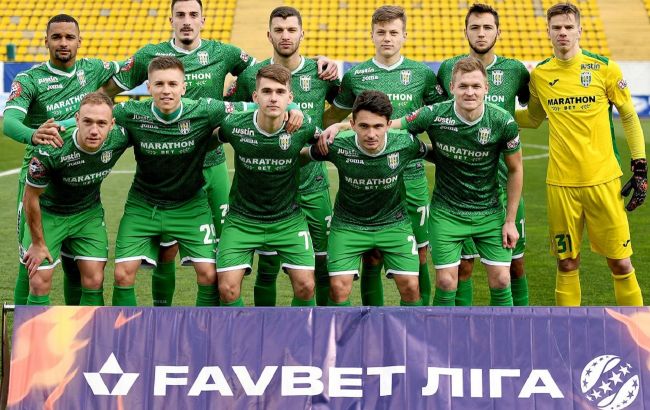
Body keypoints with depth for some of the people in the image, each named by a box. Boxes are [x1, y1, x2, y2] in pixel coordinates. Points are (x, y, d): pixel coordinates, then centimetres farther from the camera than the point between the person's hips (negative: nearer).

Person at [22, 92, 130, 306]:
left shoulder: (118, 139, -25)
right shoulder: (50, 151, -35)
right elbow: (31, 198, -19)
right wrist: (38, 243, -10)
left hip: (89, 213, 3)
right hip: (48, 214, -3)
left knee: (94, 282, -2)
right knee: (39, 283, -6)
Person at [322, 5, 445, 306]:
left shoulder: (421, 73, 5)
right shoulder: (356, 75, 5)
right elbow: (332, 118, 18)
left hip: (411, 176, 0)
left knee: (418, 256, 3)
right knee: (371, 258, 3)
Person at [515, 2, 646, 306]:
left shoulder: (604, 68, -3)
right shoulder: (539, 75, 4)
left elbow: (630, 118, 4)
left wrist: (640, 170, 1)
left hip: (603, 180, -2)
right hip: (560, 183, 2)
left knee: (620, 262, 1)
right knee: (567, 264, 6)